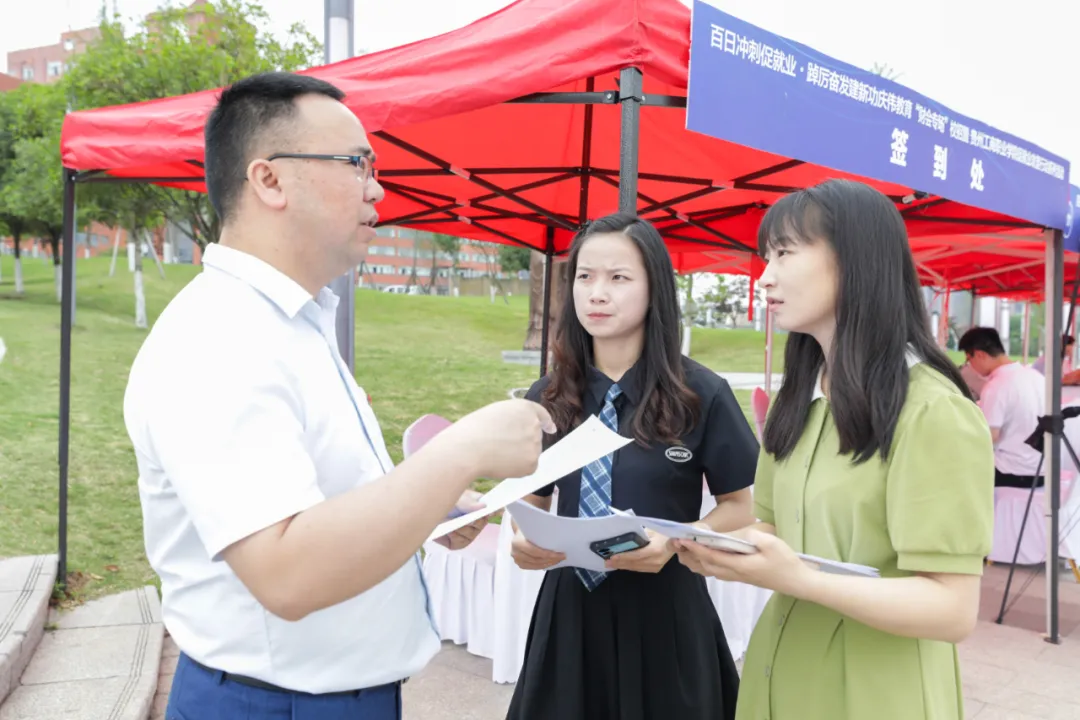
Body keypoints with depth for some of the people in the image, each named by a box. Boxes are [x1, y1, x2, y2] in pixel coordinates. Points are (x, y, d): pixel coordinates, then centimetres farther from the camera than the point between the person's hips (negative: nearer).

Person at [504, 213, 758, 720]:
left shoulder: (702, 394, -9)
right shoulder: (548, 397, 1)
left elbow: (739, 507, -2)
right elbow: (533, 500, 10)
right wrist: (524, 538, -12)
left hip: (664, 609, -3)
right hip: (568, 606, 3)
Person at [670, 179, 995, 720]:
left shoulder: (935, 412, -18)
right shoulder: (795, 400, 7)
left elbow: (953, 610, -21)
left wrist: (797, 579, -33)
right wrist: (720, 550, -12)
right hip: (780, 674, 7)